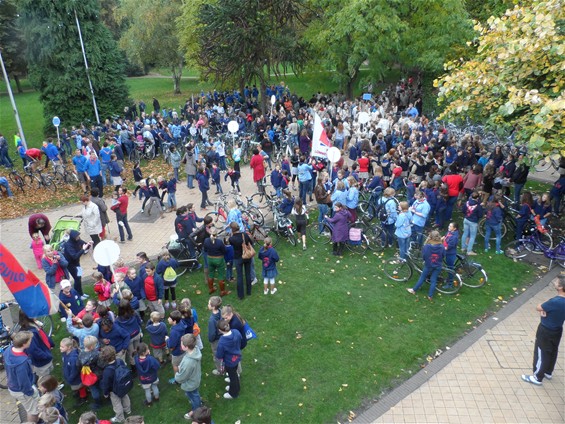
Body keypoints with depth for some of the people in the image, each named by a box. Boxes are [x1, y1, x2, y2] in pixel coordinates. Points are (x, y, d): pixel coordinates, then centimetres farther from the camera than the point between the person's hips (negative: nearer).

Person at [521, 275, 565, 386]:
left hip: (546, 331, -8)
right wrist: (545, 310, -15)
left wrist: (543, 309, -4)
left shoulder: (555, 302, -35)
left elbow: (538, 308, -21)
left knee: (541, 354, 8)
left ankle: (537, 378, 23)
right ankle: (548, 372, 45)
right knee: (552, 352, 25)